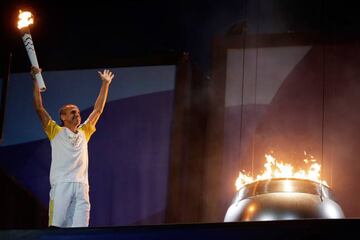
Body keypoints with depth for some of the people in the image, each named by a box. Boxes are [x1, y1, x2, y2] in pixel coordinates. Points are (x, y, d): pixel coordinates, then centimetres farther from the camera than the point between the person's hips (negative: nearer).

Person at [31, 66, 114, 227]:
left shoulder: (84, 133, 26)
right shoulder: (55, 132, 13)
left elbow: (98, 110, 29)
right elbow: (39, 108, 6)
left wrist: (105, 84, 29)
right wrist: (36, 81, 1)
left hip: (82, 186, 4)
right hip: (61, 185, -4)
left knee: (79, 228, -5)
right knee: (57, 226, -10)